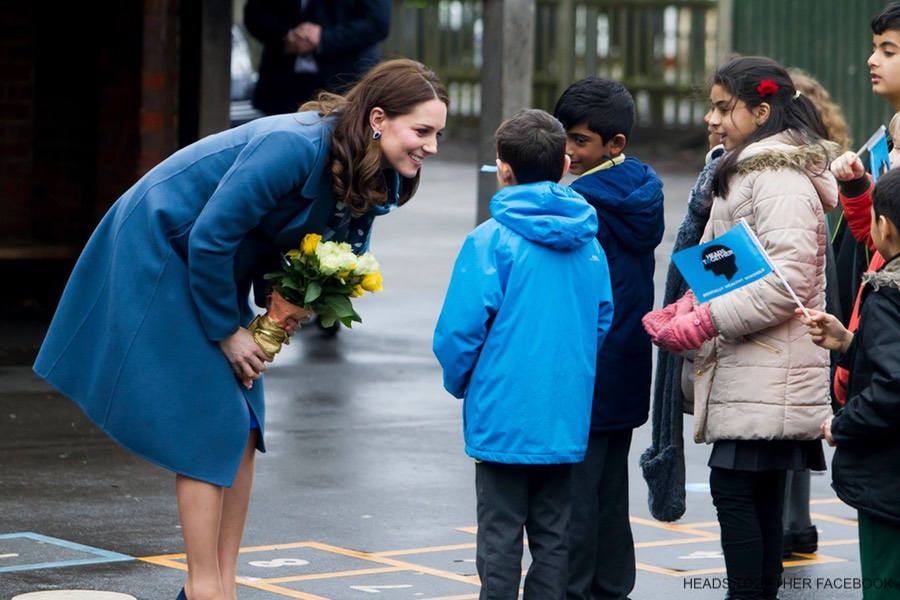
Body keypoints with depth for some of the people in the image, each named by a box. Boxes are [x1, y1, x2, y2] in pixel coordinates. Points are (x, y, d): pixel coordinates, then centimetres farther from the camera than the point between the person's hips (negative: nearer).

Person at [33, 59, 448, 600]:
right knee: (208, 428, -10)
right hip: (157, 254, -9)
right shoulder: (293, 148, -32)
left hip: (217, 265, 9)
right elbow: (209, 236, -28)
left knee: (243, 431, 4)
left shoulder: (369, 178, -6)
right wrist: (225, 333, -18)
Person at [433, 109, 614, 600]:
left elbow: (460, 328, -12)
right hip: (567, 419, 5)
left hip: (504, 416, -4)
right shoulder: (588, 243, 4)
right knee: (553, 537, 11)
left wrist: (458, 383, 6)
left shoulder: (492, 240, -11)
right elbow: (604, 323, 10)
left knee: (499, 539, 1)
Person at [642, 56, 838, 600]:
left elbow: (787, 280, -23)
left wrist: (702, 324, -20)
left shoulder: (780, 178, -13)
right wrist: (678, 312, 7)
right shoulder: (749, 170, 20)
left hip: (764, 378, -10)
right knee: (759, 494, 11)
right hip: (748, 371, 10)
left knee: (733, 488, -10)